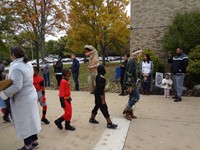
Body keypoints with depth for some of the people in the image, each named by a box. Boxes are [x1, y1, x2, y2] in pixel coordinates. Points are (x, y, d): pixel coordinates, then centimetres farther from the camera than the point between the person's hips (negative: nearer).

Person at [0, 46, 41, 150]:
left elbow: (17, 86, -28)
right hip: (30, 95, 9)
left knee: (23, 122, 7)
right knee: (30, 120, 18)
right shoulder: (28, 64, 6)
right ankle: (34, 142, 33)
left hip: (22, 99, -9)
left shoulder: (16, 67, -22)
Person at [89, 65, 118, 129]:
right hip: (99, 94, -10)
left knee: (97, 106, 22)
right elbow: (101, 90, -26)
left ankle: (92, 119, 37)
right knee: (104, 108, -3)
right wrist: (103, 100, -20)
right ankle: (109, 124, 6)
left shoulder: (98, 76, 4)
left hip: (96, 93, 10)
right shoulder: (101, 78, -26)